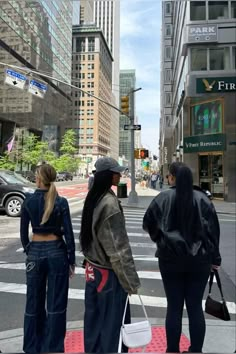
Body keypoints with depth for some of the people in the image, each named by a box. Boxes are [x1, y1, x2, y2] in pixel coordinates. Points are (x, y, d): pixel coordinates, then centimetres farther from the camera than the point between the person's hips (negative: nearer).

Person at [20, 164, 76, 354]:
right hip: (56, 252, -2)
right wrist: (72, 260, -1)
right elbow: (68, 233, -9)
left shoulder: (28, 201, -3)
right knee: (56, 302, 9)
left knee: (34, 301, 16)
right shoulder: (61, 202, -9)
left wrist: (28, 251, 16)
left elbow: (23, 232, 2)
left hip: (35, 252, 2)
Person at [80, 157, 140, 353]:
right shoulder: (110, 203, -22)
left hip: (93, 270, 8)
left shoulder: (92, 199, 4)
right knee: (113, 322, 9)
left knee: (94, 320, 20)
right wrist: (131, 281, -14)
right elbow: (118, 249, -21)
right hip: (109, 273, -8)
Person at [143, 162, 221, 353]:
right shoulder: (203, 199, -4)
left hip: (171, 259, -1)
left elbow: (148, 224, 1)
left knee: (174, 307, 10)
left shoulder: (162, 198, -8)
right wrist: (214, 258, 9)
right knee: (195, 307, 12)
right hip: (199, 260, 1)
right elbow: (213, 230, 0)